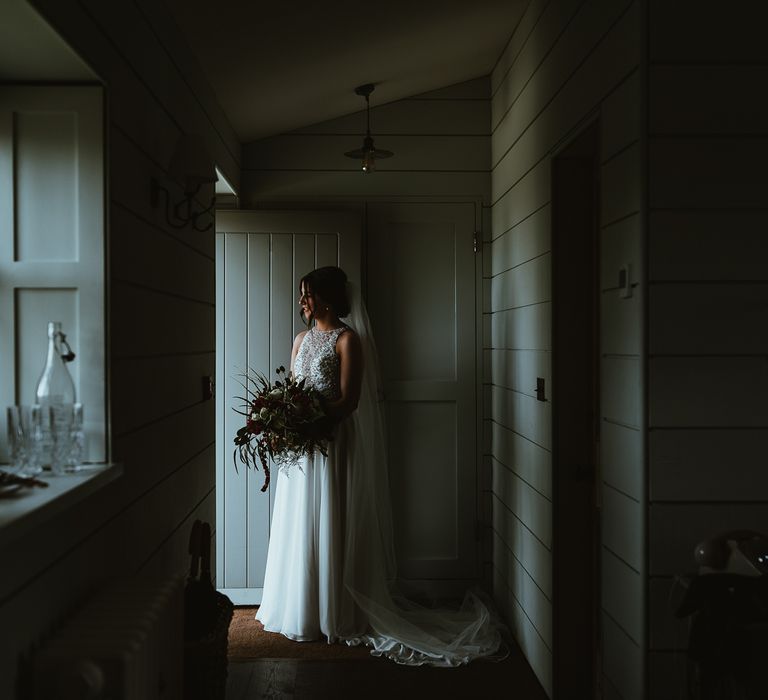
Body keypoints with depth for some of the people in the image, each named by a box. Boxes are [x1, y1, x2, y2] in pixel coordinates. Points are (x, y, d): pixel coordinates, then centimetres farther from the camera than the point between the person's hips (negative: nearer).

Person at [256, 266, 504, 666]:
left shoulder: (347, 339, -9)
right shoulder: (301, 339, 14)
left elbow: (348, 400, -15)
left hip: (332, 442, -7)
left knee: (330, 527, 1)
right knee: (298, 527, 13)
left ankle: (333, 615, 14)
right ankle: (299, 610, 27)